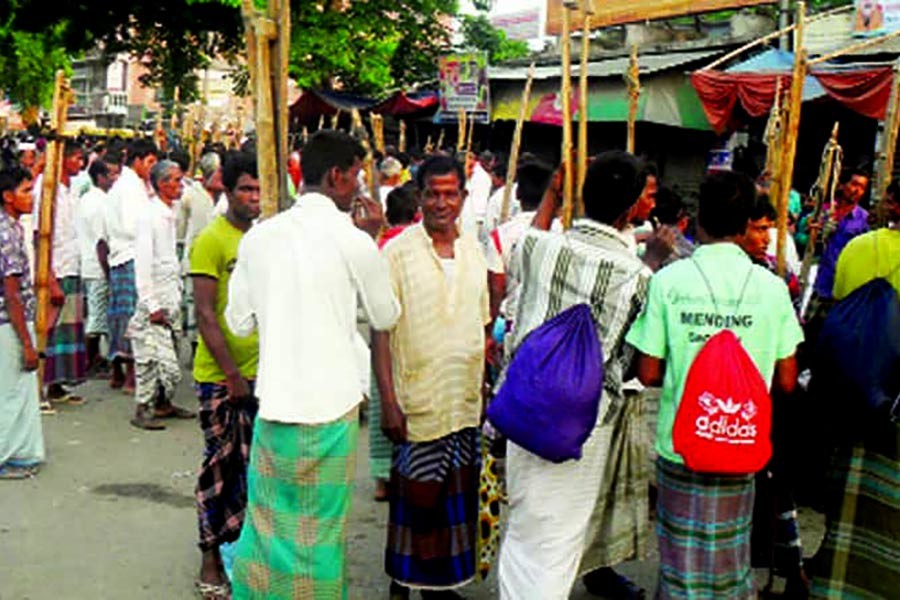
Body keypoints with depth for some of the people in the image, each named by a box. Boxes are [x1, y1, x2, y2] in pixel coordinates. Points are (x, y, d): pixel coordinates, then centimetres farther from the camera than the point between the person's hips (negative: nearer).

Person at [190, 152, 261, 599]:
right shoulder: (211, 240, -11)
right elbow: (205, 313, -14)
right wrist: (232, 373, -17)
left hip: (264, 370, 5)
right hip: (220, 375, -5)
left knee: (256, 461, 14)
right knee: (222, 462, 3)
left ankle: (244, 541, 31)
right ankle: (211, 559, 17)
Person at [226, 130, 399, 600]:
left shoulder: (258, 236, 2)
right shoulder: (354, 242, -11)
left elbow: (239, 322, 7)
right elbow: (386, 317, 4)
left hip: (273, 403, 4)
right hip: (330, 407, -4)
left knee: (267, 520, 18)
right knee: (319, 530, 10)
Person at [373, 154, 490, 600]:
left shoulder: (474, 250, 7)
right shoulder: (397, 253, -8)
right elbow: (380, 332, -9)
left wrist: (483, 391, 11)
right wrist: (388, 402, -14)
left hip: (466, 404, 5)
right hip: (418, 404, -5)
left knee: (457, 496, 13)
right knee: (415, 499, 4)